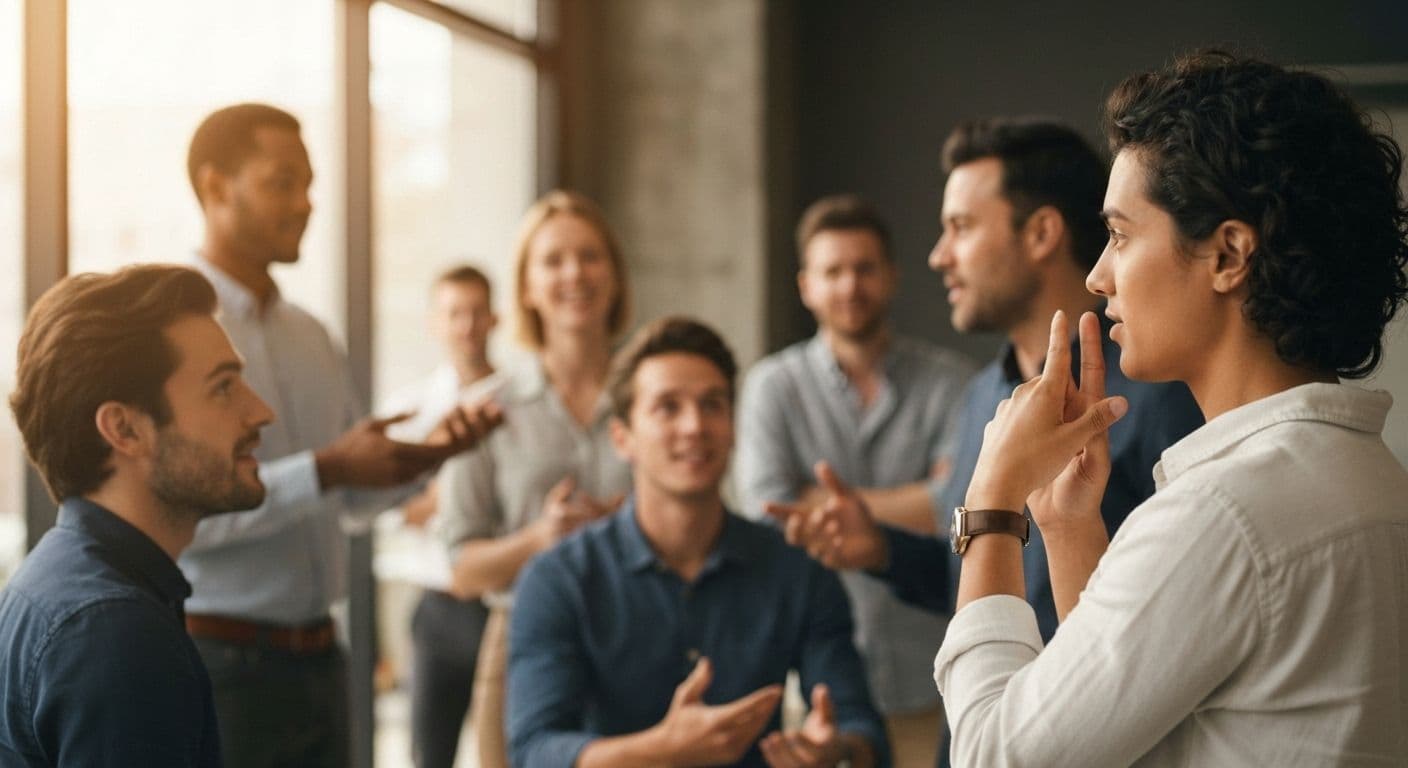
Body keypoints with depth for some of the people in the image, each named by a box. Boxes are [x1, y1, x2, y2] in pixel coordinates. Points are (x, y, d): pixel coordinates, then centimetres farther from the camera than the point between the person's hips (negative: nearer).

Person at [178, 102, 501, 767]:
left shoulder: (310, 336, 14)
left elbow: (356, 493, 18)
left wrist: (428, 453, -1)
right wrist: (324, 470, -25)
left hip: (315, 656, 7)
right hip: (219, 657, -7)